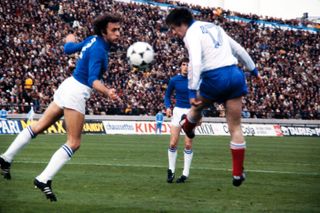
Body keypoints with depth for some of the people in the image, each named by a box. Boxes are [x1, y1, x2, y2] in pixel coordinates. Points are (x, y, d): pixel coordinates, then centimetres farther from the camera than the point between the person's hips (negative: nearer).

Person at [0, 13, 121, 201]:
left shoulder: (93, 40, 5)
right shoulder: (99, 50, -21)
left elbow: (69, 48, 22)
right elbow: (93, 80, -32)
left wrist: (70, 39, 45)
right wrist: (107, 92, -49)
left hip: (69, 85, 10)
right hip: (76, 93, -10)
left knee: (39, 126, 18)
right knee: (74, 143, -8)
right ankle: (44, 179, -11)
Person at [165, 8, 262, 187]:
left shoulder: (192, 34, -4)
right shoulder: (214, 27, 20)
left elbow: (195, 63, -20)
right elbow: (239, 49, 25)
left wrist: (192, 91, -23)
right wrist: (254, 70, 33)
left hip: (215, 78, -6)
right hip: (235, 75, 6)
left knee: (197, 105, 29)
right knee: (235, 127, 9)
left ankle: (188, 126, 59)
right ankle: (238, 174, 9)